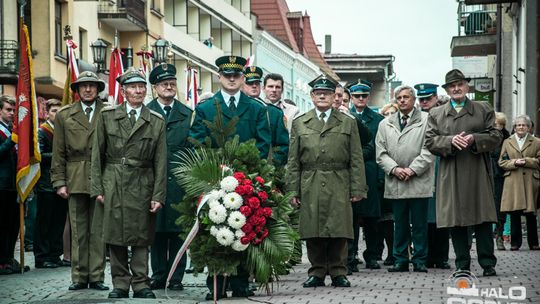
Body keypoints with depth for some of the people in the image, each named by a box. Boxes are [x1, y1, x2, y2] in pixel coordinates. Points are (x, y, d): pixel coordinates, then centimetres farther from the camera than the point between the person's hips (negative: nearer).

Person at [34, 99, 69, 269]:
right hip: (46, 184, -6)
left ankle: (55, 255, 15)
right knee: (44, 222, -2)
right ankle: (41, 257, 1)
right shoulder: (41, 132, -4)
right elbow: (39, 156, -14)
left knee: (59, 221, 8)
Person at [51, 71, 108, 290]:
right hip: (75, 181, 1)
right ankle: (79, 277, 9)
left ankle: (96, 277, 5)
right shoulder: (64, 115, 11)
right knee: (78, 231, 4)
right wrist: (59, 181, 1)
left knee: (98, 231, 0)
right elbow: (58, 153, 9)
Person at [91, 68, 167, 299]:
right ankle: (120, 284, 9)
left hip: (142, 185, 0)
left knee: (141, 236, 0)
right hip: (113, 184, 0)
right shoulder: (107, 116, 6)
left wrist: (158, 195, -4)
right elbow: (97, 155, 6)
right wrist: (97, 188, -1)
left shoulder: (156, 121, 5)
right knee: (115, 236, 2)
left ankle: (141, 284, 6)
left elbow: (160, 161, 3)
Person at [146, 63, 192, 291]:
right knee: (157, 230, 3)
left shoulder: (187, 114, 10)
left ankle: (176, 277, 7)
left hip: (180, 180, 1)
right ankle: (158, 275, 11)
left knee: (178, 229, 2)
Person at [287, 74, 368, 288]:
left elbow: (356, 160, 7)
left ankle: (338, 273, 7)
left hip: (339, 187, -1)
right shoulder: (299, 124, 12)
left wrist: (357, 189, -1)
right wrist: (293, 190, 2)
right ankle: (317, 272, 10)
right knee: (313, 232, 1)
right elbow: (293, 161, 9)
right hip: (310, 188, 1)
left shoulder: (348, 123, 11)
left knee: (339, 231, -2)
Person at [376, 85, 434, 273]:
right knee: (400, 224, 5)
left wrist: (412, 169, -12)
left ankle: (420, 261, 6)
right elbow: (381, 153, 8)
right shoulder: (385, 124, 14)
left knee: (420, 224, 0)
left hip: (418, 182, -3)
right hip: (395, 183, 3)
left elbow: (429, 151, -4)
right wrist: (394, 169, -7)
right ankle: (400, 261, 10)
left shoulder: (426, 121, 3)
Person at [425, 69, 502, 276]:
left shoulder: (484, 110, 11)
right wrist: (451, 141, -13)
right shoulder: (436, 114, 13)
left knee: (483, 220, -4)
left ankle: (488, 264, 0)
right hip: (451, 176, 1)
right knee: (456, 221, 1)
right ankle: (462, 265, 8)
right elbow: (430, 141, 4)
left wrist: (474, 139, -13)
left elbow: (495, 136, 4)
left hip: (478, 174, -1)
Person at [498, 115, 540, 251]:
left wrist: (526, 161, -10)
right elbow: (501, 162, 9)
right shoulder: (507, 142, 14)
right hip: (513, 182, 1)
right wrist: (514, 162, -8)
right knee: (514, 213, -2)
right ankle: (515, 242, 4)